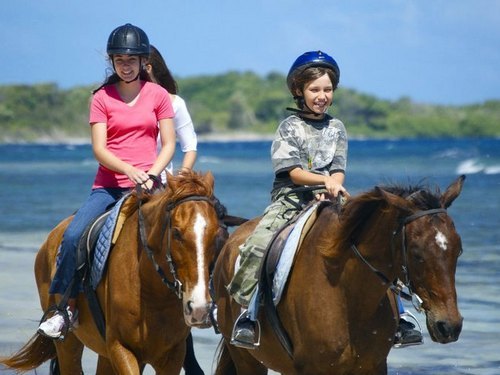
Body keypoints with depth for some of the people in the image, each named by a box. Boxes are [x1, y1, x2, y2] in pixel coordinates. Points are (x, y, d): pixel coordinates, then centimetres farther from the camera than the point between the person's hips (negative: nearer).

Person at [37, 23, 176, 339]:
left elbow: (169, 144, 5)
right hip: (109, 185, 0)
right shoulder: (102, 98, 6)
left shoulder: (158, 95, 8)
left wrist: (151, 175, -14)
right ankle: (68, 307, -9)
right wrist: (130, 169, -20)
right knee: (73, 236, -22)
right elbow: (99, 150, -2)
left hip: (147, 184, 0)